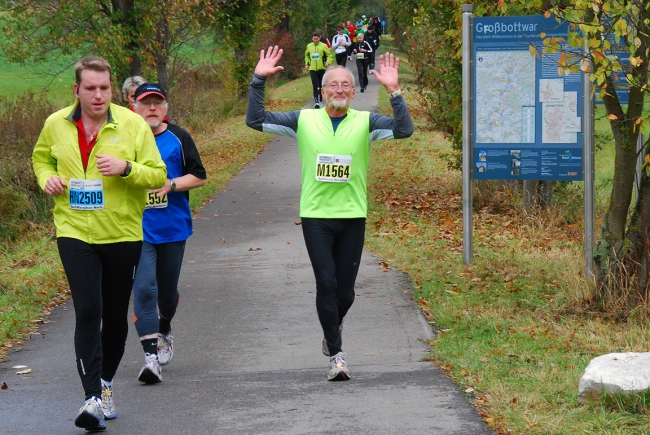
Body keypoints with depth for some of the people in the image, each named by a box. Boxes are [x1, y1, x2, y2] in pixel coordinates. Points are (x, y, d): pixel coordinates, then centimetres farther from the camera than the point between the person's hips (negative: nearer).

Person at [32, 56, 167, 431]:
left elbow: (158, 175, -6)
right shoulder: (56, 125, 1)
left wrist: (126, 168, -23)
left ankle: (106, 383, 34)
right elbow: (41, 157, 21)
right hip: (75, 232, 0)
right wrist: (47, 178, 0)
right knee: (88, 311, -14)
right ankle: (94, 398, -16)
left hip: (122, 234, 0)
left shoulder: (132, 124, -6)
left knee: (116, 315, 12)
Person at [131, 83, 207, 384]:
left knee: (167, 289, 15)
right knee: (143, 289, -15)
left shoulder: (178, 138, 3)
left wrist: (172, 184, -13)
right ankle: (151, 354, -15)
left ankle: (164, 331, 45)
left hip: (173, 227, 2)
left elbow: (199, 176, 3)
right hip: (138, 230, -2)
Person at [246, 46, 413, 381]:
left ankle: (333, 327, 40)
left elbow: (404, 130, -12)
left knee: (345, 290, 6)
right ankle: (336, 355, -5)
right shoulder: (303, 120, 5)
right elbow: (255, 120, 4)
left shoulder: (365, 122, 3)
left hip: (352, 216, 1)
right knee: (326, 283, -10)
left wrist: (393, 91, -22)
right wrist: (258, 81, -6)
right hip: (315, 216, -1)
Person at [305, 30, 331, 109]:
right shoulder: (309, 46, 4)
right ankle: (316, 101, -16)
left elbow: (329, 55, 2)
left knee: (321, 85, 11)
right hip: (312, 69, 1)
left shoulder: (323, 46, -4)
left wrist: (328, 62, -12)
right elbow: (306, 55, 21)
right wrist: (306, 63, 11)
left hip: (321, 69, 0)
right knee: (315, 85, -11)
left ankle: (321, 100, 25)